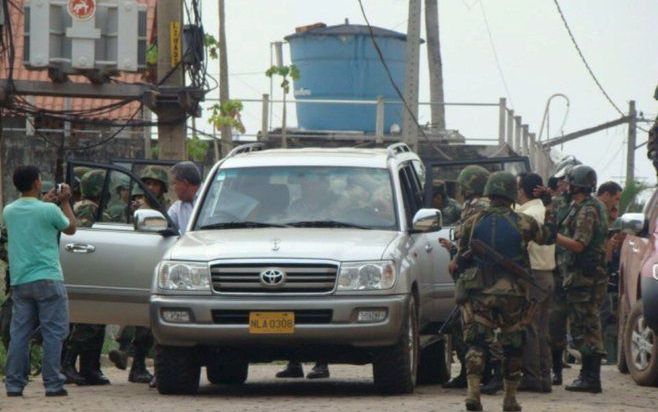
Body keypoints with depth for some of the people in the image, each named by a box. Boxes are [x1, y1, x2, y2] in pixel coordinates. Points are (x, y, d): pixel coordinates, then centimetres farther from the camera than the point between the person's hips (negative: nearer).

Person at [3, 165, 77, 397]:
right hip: (47, 279, -5)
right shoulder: (49, 210, -11)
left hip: (19, 281, 5)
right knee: (54, 332, 0)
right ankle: (53, 384, -3)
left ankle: (14, 385, 4)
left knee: (20, 334, 8)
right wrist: (65, 202, 18)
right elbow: (70, 228, 6)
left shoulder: (9, 212, 5)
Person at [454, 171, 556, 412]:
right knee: (512, 346, 13)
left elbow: (460, 261, 7)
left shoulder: (472, 224, 0)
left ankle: (473, 390, -21)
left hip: (478, 293, 0)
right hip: (512, 293, 0)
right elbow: (548, 236, 16)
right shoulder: (523, 224, -4)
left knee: (476, 344, 0)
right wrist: (549, 211, 35)